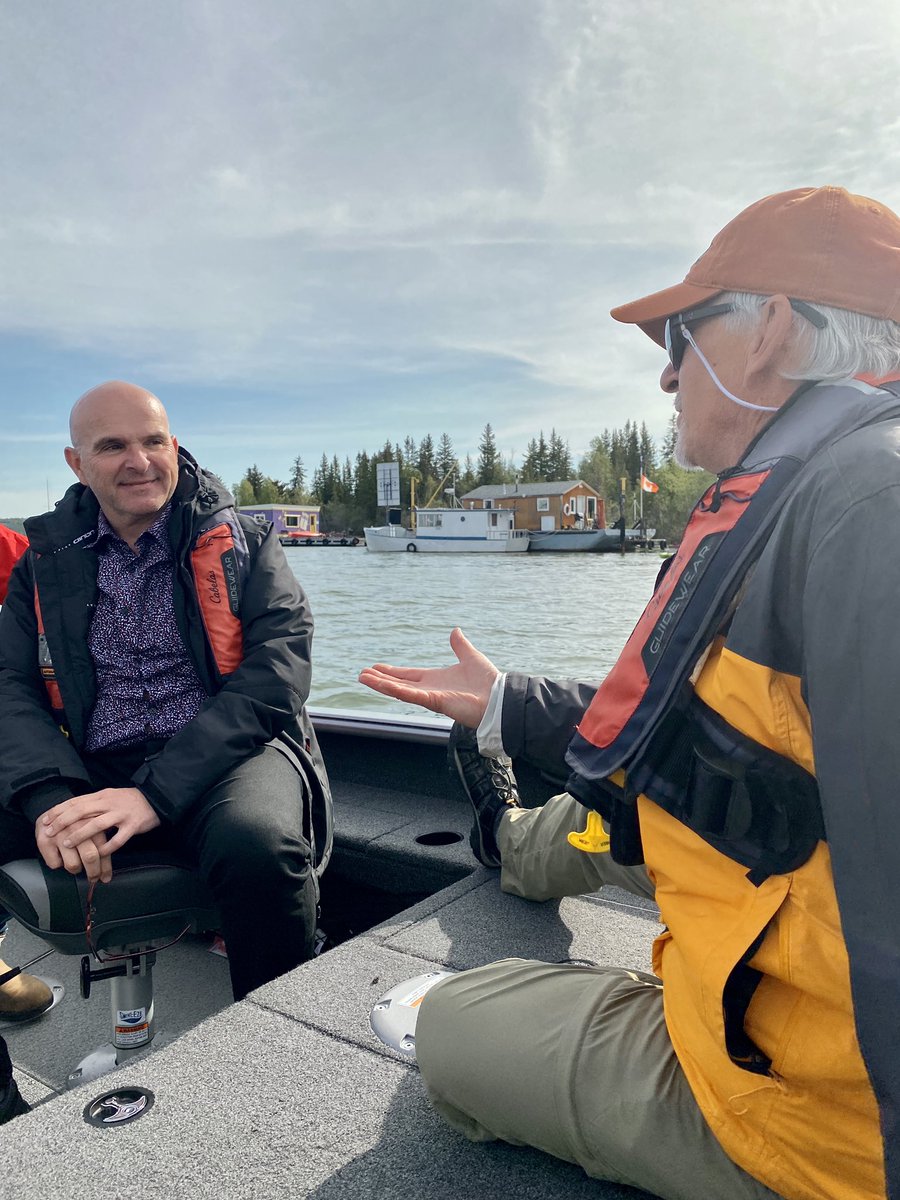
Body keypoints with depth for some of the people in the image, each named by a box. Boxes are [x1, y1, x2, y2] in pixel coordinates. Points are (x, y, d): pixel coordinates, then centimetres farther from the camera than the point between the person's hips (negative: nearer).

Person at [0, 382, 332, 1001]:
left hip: (224, 760, -3)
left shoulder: (242, 542, 4)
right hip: (92, 771, 3)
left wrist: (158, 792, -18)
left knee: (259, 844, -36)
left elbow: (276, 673, -8)